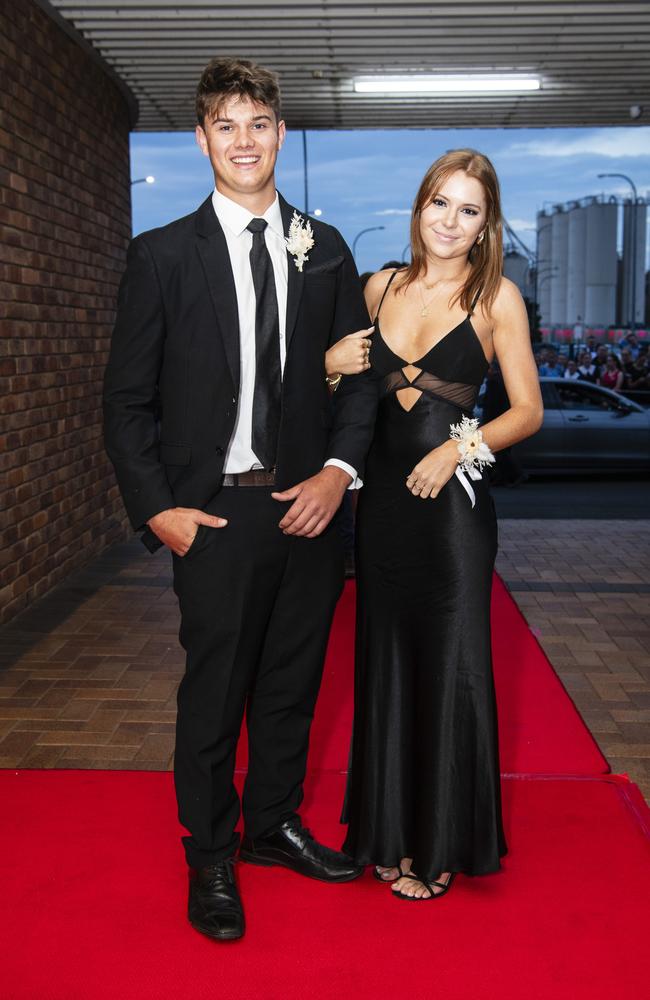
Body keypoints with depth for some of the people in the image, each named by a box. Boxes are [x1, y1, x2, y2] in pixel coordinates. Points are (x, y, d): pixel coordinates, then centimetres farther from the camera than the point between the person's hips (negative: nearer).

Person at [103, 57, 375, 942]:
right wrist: (157, 509, -10)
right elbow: (127, 399, -1)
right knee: (214, 693, 6)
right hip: (217, 515, -3)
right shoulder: (163, 255, -1)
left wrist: (338, 470, -6)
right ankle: (210, 859, 26)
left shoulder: (326, 252, 7)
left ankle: (274, 825, 37)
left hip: (310, 506, 4)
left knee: (292, 683, 16)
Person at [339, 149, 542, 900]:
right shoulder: (381, 287, 9)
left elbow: (528, 410, -3)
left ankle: (441, 845, 21)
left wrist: (459, 448, -16)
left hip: (451, 502, -4)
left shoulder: (496, 295, -2)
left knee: (448, 666, 2)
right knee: (386, 662, 11)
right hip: (382, 498, 4)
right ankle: (391, 831, 29)